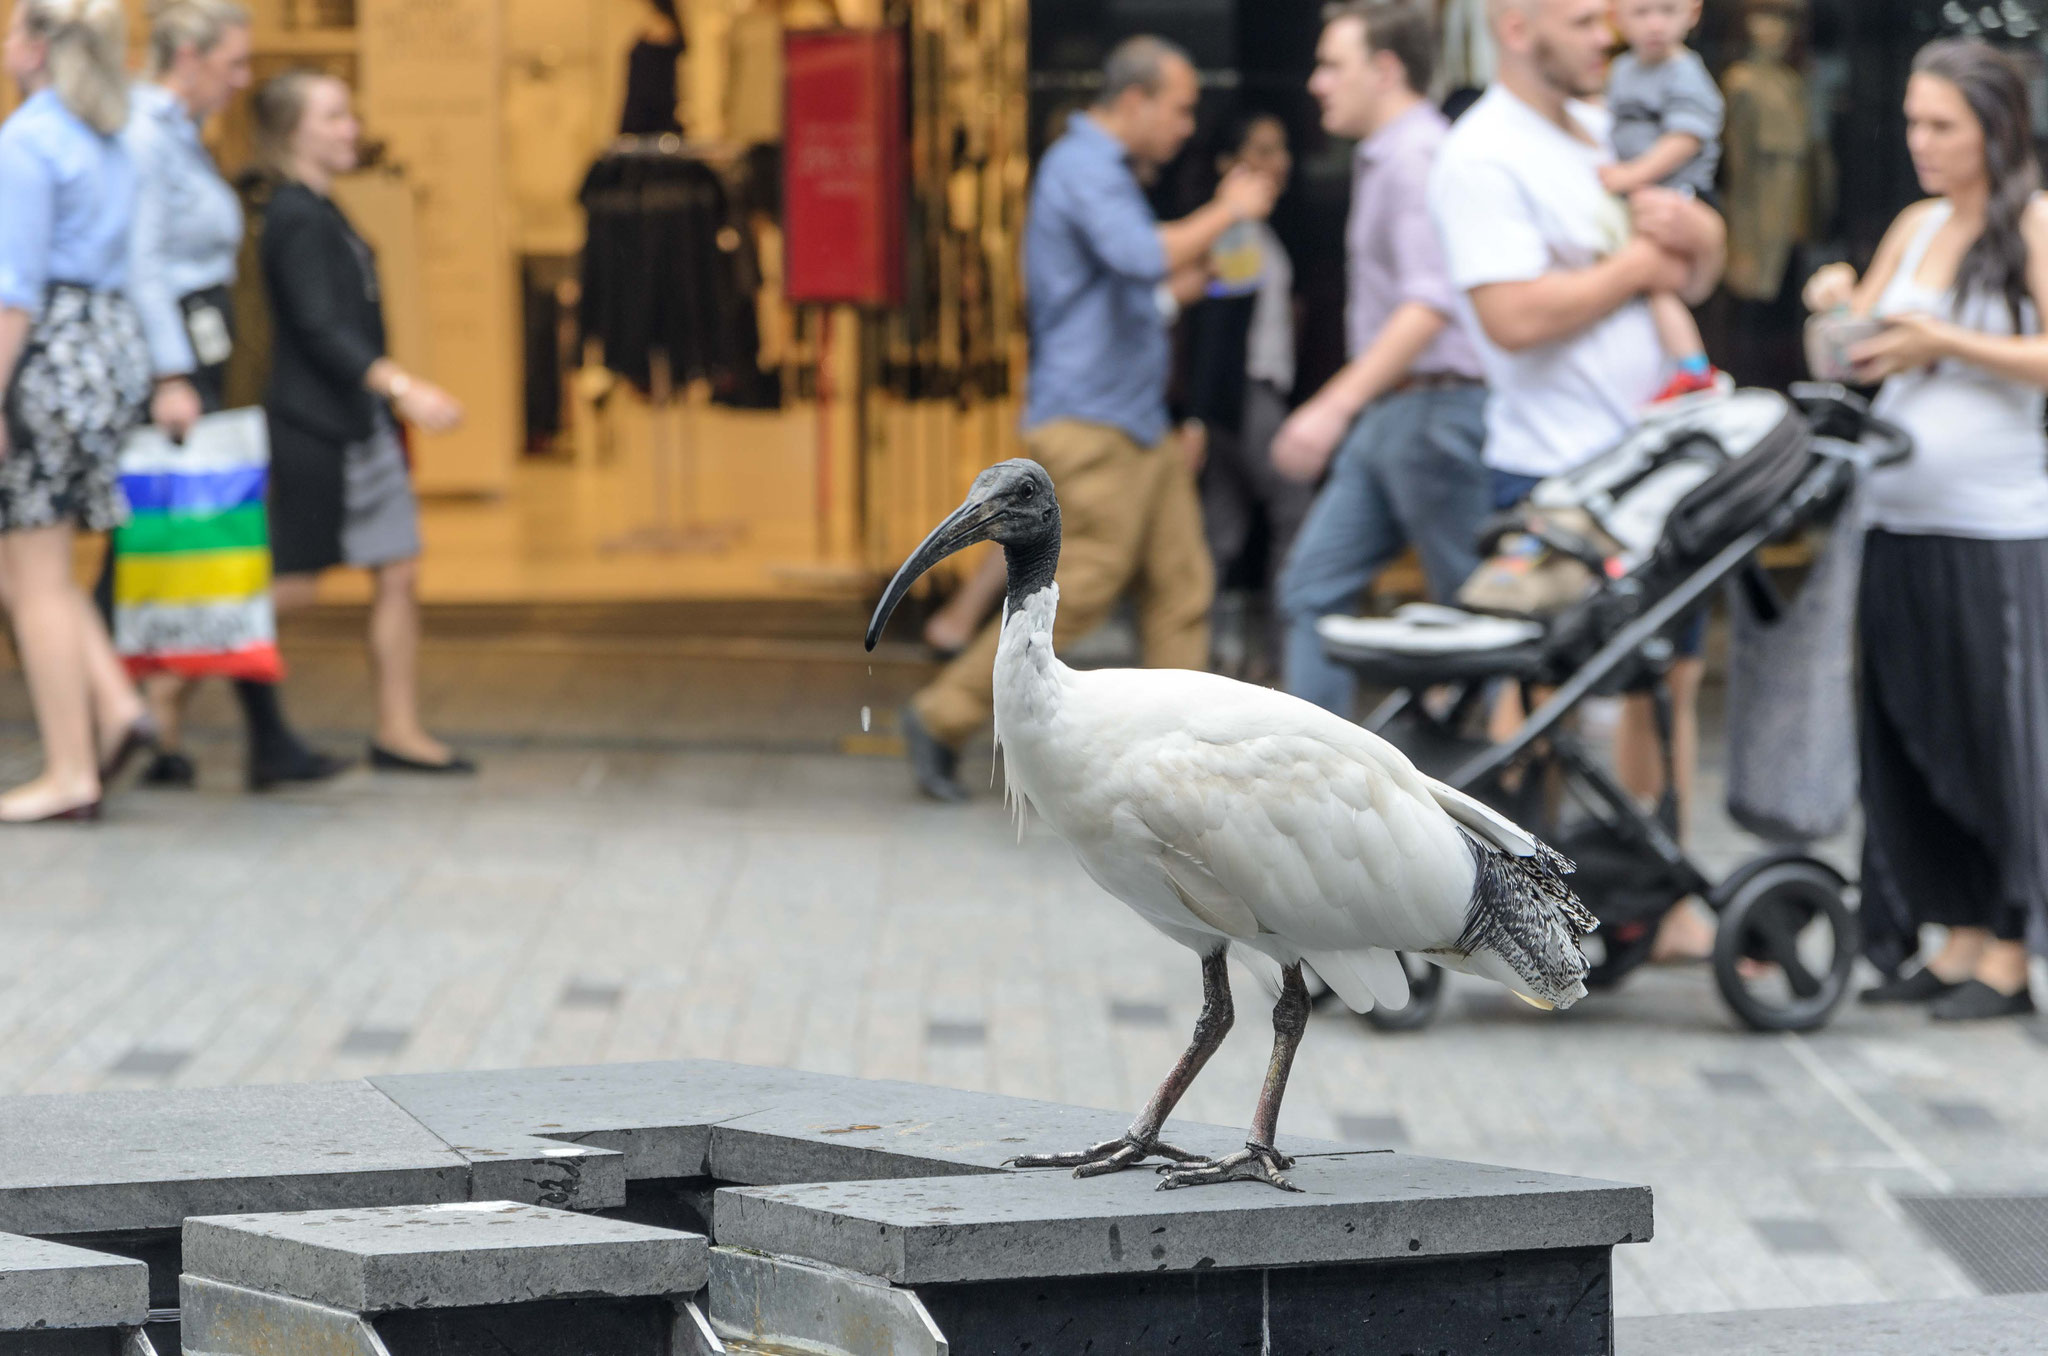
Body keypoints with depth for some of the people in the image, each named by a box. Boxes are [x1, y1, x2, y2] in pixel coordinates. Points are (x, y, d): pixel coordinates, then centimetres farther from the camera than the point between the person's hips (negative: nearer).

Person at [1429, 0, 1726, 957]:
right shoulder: (1483, 156, -13)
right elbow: (1513, 315, -24)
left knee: (1669, 676, 11)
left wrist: (1694, 233, -1)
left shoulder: (1599, 134, 14)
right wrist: (1637, 266, -12)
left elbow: (1693, 274, 22)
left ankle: (1662, 908, 19)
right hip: (1552, 473, -8)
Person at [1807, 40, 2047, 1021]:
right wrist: (1840, 308, 0)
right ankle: (1958, 938, 16)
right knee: (1913, 729, 7)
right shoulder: (1916, 229, 14)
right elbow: (1856, 350, 20)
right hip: (1900, 517, 7)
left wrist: (1939, 343, -15)